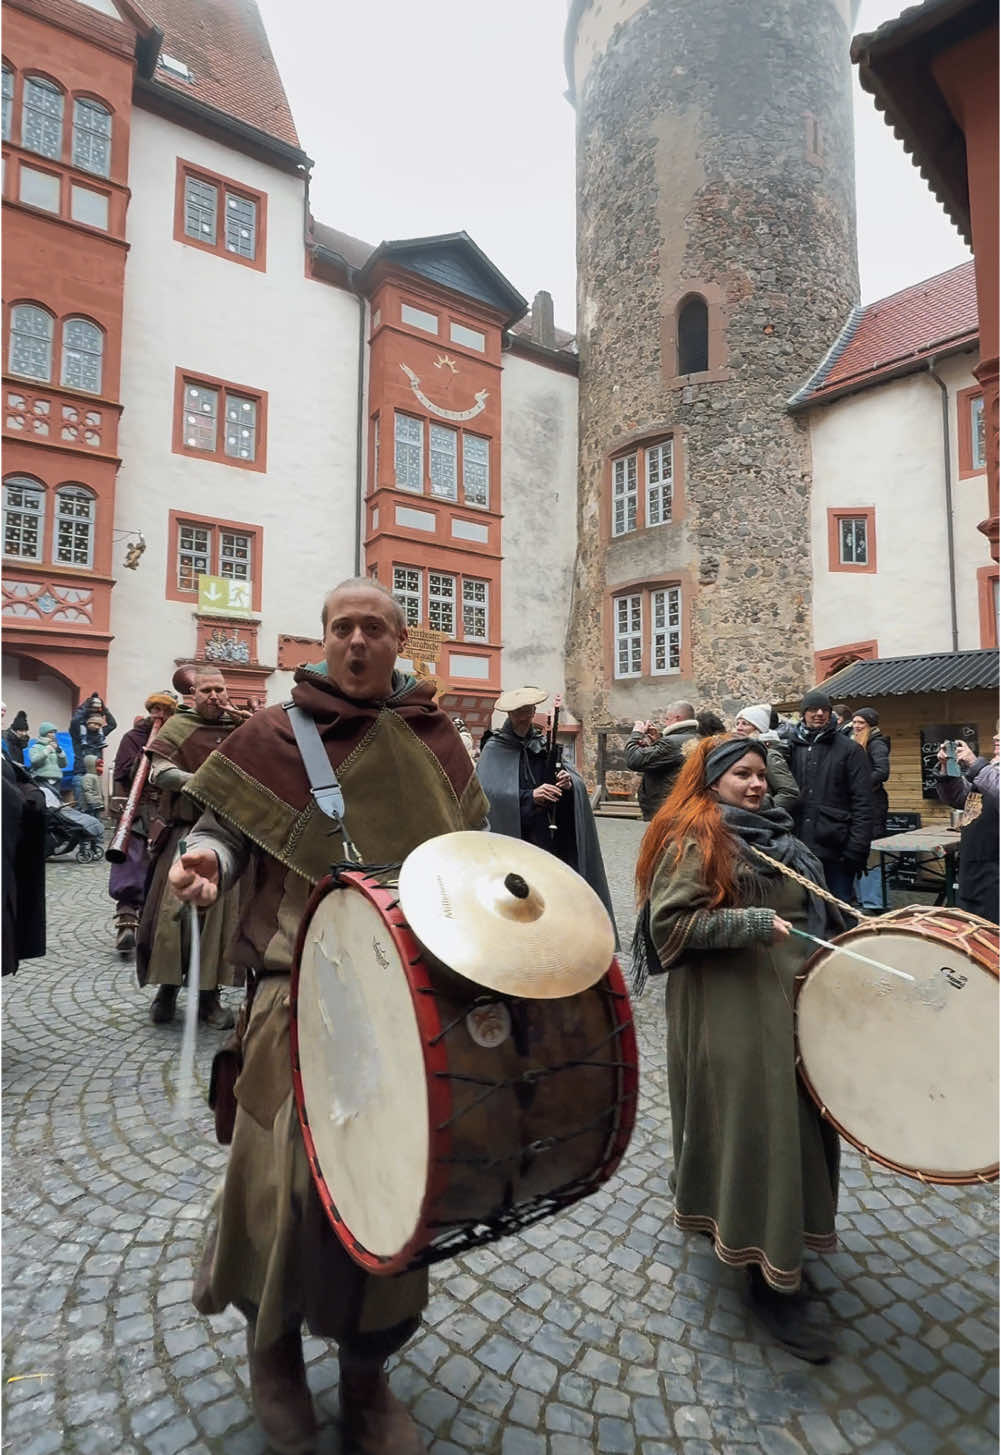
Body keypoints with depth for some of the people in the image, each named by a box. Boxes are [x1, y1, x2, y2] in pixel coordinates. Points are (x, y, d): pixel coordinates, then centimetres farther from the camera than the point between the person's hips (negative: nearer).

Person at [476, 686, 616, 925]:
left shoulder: (544, 744, 12)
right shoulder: (494, 749, -2)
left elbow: (577, 779, 8)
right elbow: (487, 791, -16)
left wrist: (570, 782, -15)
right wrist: (529, 797, -25)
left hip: (551, 836, 4)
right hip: (512, 836, -4)